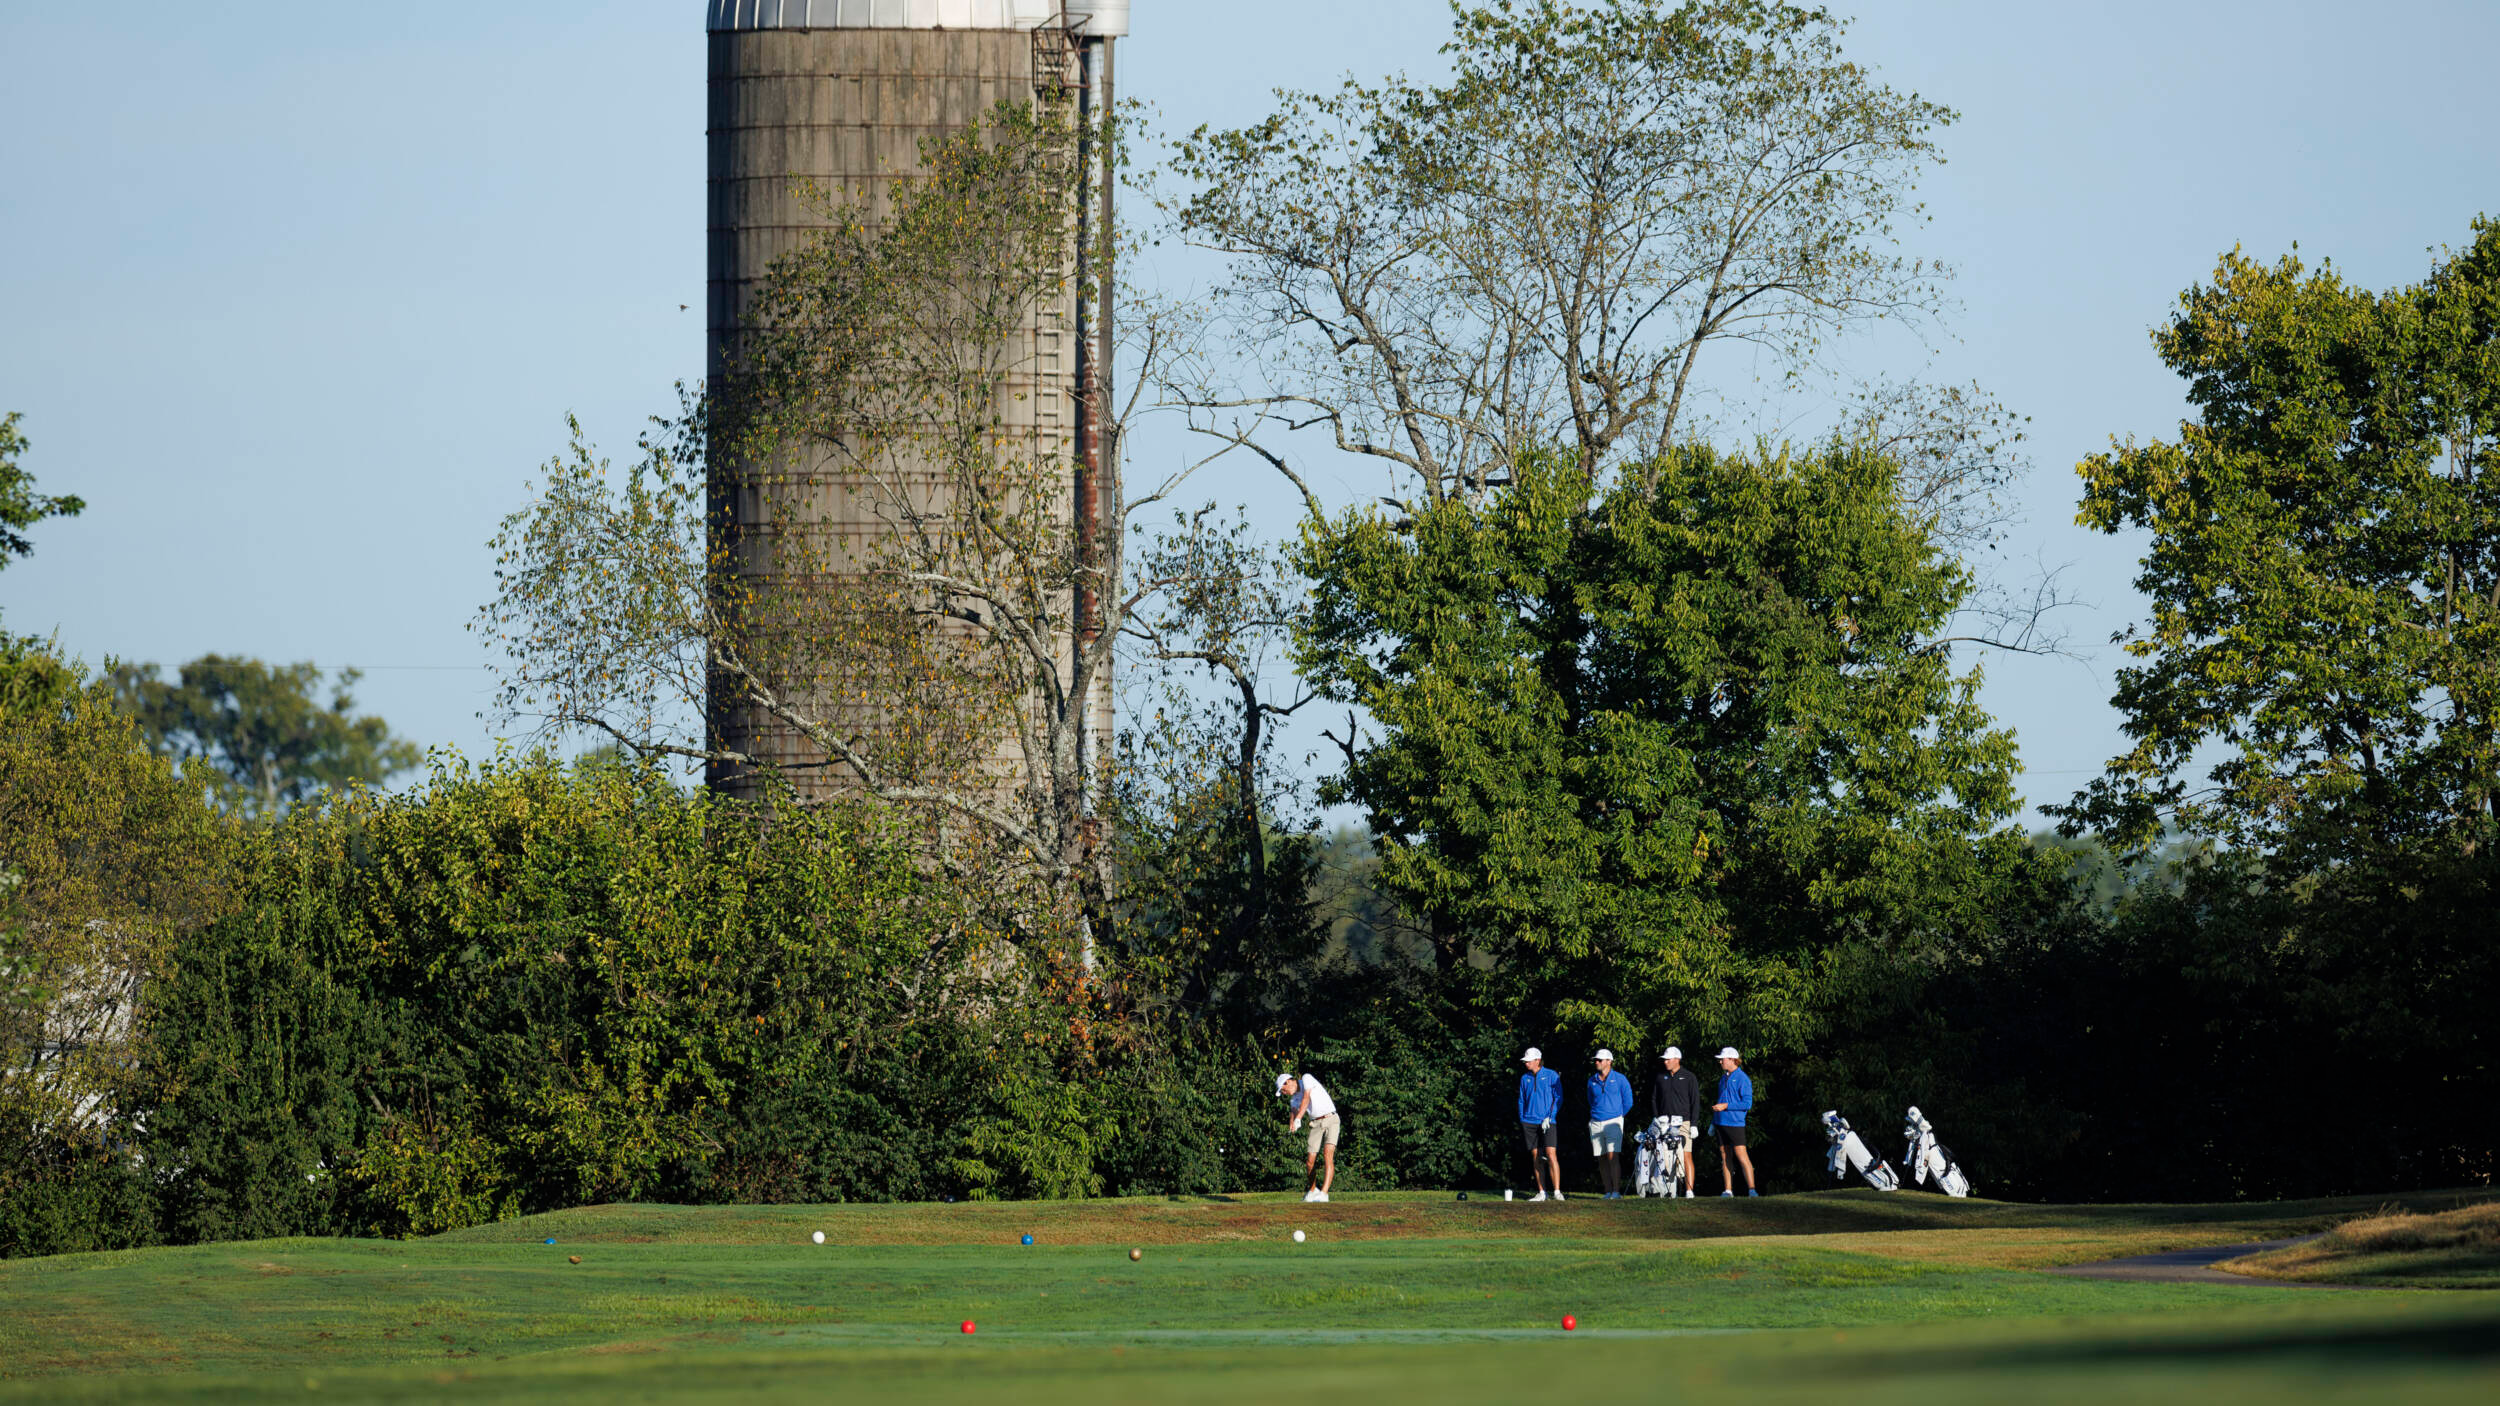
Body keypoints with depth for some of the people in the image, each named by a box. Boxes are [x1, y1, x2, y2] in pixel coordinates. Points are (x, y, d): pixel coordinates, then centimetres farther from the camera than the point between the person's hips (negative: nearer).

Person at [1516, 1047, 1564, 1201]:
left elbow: (1558, 1098, -1)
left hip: (1547, 1123, -4)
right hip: (1529, 1122, 4)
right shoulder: (1525, 1078, 12)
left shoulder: (1551, 1076, 0)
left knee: (1551, 1155, -15)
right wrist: (1522, 1122, 10)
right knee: (1536, 1157, 3)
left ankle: (1557, 1191, -16)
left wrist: (1549, 1117, -10)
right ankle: (1541, 1193, 6)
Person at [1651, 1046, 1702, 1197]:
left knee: (1686, 1155, -9)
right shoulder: (1660, 1077, 14)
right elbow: (1654, 1099, 18)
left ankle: (1689, 1190, -9)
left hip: (1683, 1122, -4)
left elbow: (1695, 1102, 1)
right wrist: (1655, 1118, 6)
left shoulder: (1689, 1077, 2)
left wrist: (1694, 1124, -6)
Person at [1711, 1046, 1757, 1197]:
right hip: (1722, 1122, 8)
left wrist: (1725, 1106, -16)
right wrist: (1715, 1108, 10)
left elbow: (1747, 1104, -13)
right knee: (1725, 1157, 7)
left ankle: (1751, 1189, -11)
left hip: (1735, 1123, -8)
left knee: (1742, 1156, -12)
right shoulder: (1723, 1078, 15)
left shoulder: (1742, 1079, -8)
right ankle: (1728, 1190, 11)